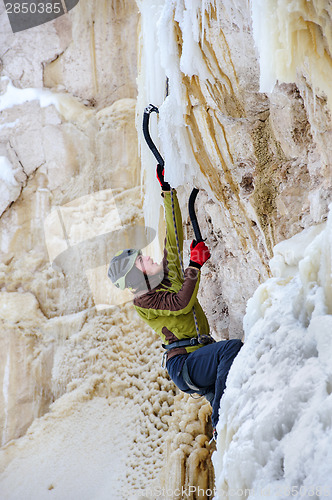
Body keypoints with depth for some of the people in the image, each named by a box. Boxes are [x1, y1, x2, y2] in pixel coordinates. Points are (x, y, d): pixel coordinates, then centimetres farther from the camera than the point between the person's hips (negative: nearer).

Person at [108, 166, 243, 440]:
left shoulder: (169, 276, 21)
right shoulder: (142, 302, 0)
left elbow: (174, 235, 19)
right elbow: (182, 303, -15)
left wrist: (168, 190, 17)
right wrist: (196, 264, -12)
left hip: (202, 361, 8)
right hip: (184, 364, -8)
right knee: (233, 347, -30)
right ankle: (221, 426, -31)